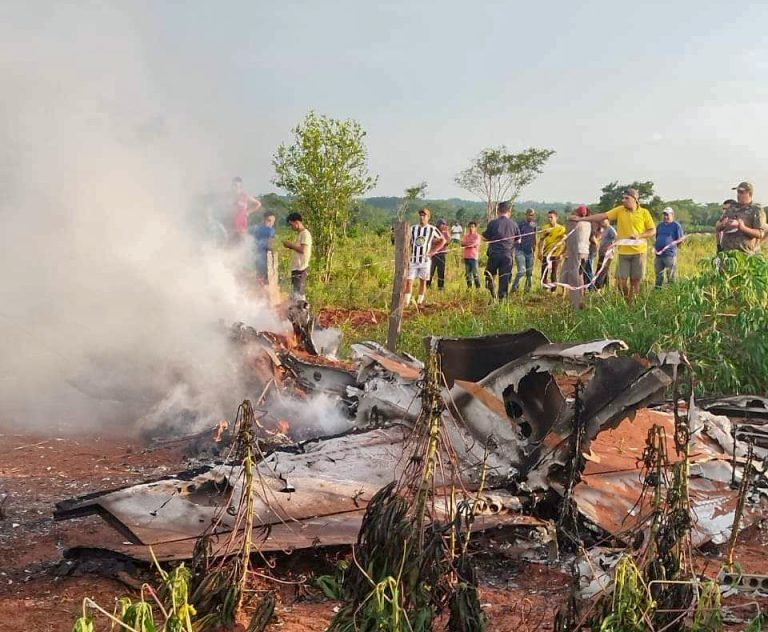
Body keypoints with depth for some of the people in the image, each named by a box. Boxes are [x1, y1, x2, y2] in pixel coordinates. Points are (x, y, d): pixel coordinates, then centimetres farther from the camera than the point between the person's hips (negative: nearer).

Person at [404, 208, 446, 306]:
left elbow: (442, 240, 8)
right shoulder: (413, 229, 6)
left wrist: (432, 252, 1)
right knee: (409, 281, -6)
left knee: (423, 281, 6)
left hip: (425, 260, -1)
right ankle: (406, 303, -4)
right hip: (413, 260, 1)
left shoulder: (432, 229, 0)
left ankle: (419, 302, 15)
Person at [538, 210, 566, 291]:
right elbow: (541, 240, 9)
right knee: (544, 272, 6)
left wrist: (561, 253, -13)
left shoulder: (561, 228, -5)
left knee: (554, 273, 0)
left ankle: (553, 290, 8)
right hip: (546, 254, 3)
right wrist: (540, 251, 0)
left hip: (556, 254, -3)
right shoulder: (545, 228, 5)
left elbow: (564, 242, -5)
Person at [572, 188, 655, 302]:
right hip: (623, 252, 2)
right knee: (621, 280, -1)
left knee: (635, 280, 2)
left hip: (639, 251, -1)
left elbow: (653, 231, 2)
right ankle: (625, 300, 21)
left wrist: (639, 236, -15)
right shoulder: (619, 210, 3)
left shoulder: (644, 212, -1)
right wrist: (580, 219, -6)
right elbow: (602, 216, -1)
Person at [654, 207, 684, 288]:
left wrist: (672, 244, -10)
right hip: (658, 254, 6)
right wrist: (655, 247, 10)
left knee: (671, 276, -3)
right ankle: (657, 289, 20)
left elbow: (681, 239, -1)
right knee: (658, 275, 12)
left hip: (670, 254, -6)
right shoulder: (660, 225, 17)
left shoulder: (676, 225, -1)